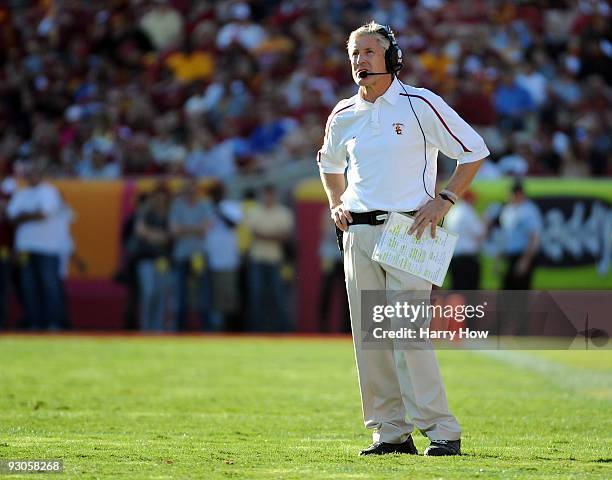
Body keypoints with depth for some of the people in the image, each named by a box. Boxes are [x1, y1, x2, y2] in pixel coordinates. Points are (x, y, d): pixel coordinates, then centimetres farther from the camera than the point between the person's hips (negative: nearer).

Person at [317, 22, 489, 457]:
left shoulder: (421, 104, -4)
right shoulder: (343, 116, 11)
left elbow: (474, 151, -1)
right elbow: (329, 163, 31)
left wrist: (445, 200, -8)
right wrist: (336, 205, 15)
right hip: (358, 233, 6)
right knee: (369, 337, 3)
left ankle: (442, 431, -10)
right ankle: (391, 432, 9)